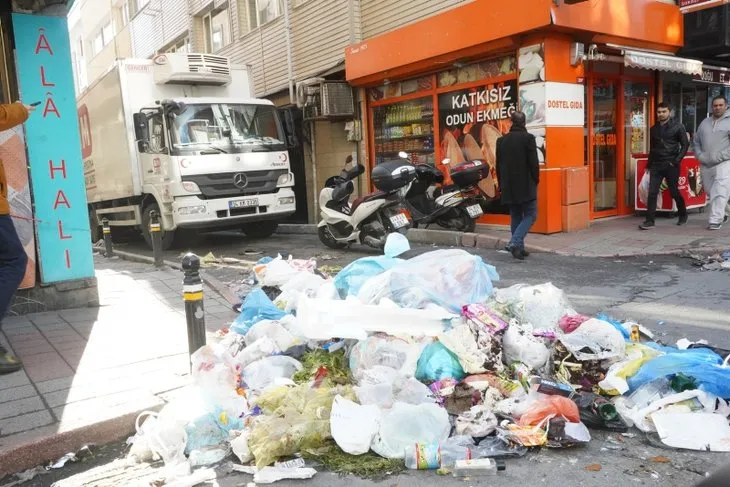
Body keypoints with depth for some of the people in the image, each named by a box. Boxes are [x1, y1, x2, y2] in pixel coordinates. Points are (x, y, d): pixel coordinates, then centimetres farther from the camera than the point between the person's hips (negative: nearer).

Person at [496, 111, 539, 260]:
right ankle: (515, 243, -16)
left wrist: (502, 184, 17)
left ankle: (518, 248, 13)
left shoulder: (501, 140, 6)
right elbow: (534, 163, -10)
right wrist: (535, 180, 4)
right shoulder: (528, 138, -9)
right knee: (530, 215, 1)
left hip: (508, 186, 5)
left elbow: (498, 165, 10)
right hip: (526, 185, -5)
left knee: (515, 217, 13)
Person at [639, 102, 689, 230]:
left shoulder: (677, 127, -1)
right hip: (656, 165, 4)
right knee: (652, 193, -6)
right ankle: (649, 221, -6)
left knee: (674, 192, 7)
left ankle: (683, 215, 30)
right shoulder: (654, 129, 12)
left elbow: (685, 145, -2)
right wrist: (649, 165, 15)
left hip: (671, 165, -4)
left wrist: (676, 161, -11)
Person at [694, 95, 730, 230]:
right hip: (706, 165, 6)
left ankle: (715, 220, -11)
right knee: (710, 191, 15)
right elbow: (696, 141, 20)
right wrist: (700, 155, 5)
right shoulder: (705, 122, 14)